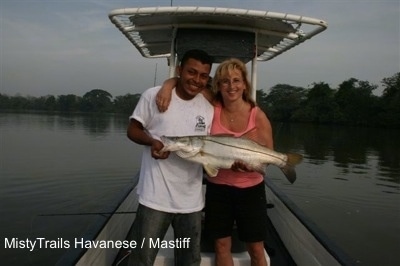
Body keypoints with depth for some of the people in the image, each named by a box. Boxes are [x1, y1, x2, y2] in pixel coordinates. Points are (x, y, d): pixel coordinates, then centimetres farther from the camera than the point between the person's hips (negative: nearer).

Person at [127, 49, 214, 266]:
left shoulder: (209, 108, 4)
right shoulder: (153, 96, -6)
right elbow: (133, 130, 0)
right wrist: (152, 141, -21)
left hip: (191, 200, 4)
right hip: (155, 197, -3)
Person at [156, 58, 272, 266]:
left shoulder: (258, 116, -11)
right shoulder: (213, 108, -7)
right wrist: (167, 86, -22)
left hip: (250, 189, -1)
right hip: (217, 188, 2)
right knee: (221, 245, 14)